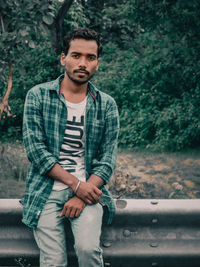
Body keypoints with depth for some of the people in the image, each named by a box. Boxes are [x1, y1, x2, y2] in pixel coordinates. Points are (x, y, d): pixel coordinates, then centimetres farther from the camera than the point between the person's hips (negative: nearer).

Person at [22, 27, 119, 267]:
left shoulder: (106, 105, 7)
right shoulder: (38, 96, 2)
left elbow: (108, 159, 3)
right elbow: (35, 149, -6)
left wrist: (83, 195, -12)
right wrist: (75, 183, -13)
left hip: (88, 187, 1)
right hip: (46, 190, -1)